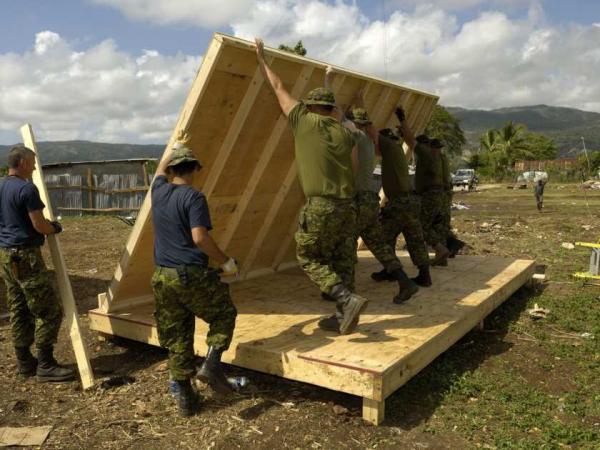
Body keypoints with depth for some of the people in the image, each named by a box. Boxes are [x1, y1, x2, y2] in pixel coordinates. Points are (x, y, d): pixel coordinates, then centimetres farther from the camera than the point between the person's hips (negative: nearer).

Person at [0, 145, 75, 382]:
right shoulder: (26, 189, -15)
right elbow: (39, 226, -17)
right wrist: (55, 227, 4)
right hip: (25, 256, -10)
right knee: (50, 311, -4)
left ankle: (24, 363, 19)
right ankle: (45, 365, -1)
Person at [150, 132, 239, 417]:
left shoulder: (159, 191, 9)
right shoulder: (193, 197, -10)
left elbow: (160, 169, 32)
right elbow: (200, 238, -19)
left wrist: (177, 146, 46)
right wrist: (226, 262, -7)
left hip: (162, 277, 6)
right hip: (193, 275, -6)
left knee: (176, 338, 12)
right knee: (224, 314, 17)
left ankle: (184, 398, 17)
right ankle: (211, 363, -1)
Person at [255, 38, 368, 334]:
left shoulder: (304, 121, 2)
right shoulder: (345, 132, 12)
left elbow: (278, 88, 13)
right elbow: (354, 169, 14)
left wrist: (261, 58, 24)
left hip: (319, 206, -5)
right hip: (347, 205, 5)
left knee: (309, 258, 7)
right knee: (343, 262, 11)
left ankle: (348, 299, -8)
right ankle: (342, 317, 16)